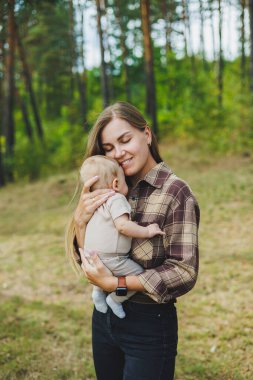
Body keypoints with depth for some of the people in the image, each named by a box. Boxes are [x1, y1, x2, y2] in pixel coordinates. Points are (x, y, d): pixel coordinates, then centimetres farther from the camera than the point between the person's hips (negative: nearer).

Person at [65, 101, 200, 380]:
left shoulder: (175, 192, -15)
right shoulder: (110, 191, 3)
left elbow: (184, 272, -19)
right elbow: (87, 260, 3)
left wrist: (114, 283, -21)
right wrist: (80, 219, -15)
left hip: (150, 325, -6)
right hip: (104, 316, 6)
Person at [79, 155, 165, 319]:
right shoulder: (116, 199, -14)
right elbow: (122, 225, -25)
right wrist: (147, 231, -18)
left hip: (91, 255, 10)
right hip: (109, 260, -10)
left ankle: (98, 290, 25)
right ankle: (115, 299, 5)